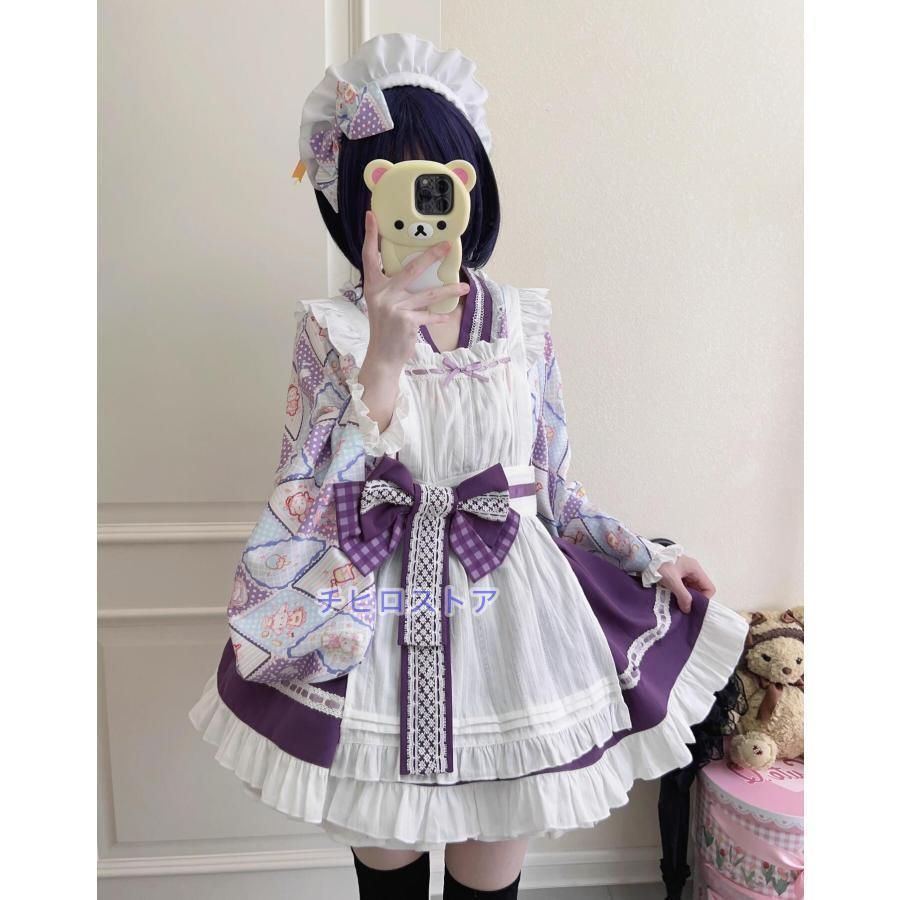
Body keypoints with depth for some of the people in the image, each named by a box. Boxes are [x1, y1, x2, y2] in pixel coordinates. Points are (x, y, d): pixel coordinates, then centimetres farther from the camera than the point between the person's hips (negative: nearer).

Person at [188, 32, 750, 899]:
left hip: (511, 630, 2)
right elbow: (309, 513, -16)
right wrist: (383, 359, -25)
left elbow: (552, 491, 8)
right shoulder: (333, 328, -5)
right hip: (380, 639, -1)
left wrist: (647, 557, 4)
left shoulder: (525, 319, 2)